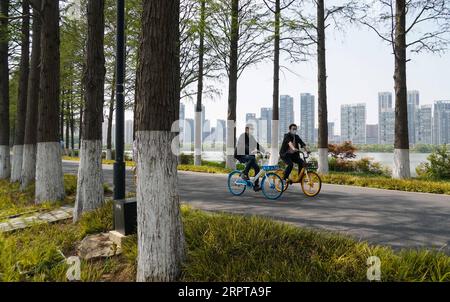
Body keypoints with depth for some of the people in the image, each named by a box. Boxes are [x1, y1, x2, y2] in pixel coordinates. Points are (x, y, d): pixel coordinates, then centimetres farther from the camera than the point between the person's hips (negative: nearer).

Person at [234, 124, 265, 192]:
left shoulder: (251, 137, 12)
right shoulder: (243, 136, -13)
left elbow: (257, 145, 12)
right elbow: (244, 145, -28)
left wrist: (265, 152, 1)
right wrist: (252, 151, -42)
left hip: (247, 155, 8)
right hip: (240, 155, -8)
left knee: (257, 168, -5)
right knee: (252, 158, -36)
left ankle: (256, 186, 2)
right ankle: (244, 174, -22)